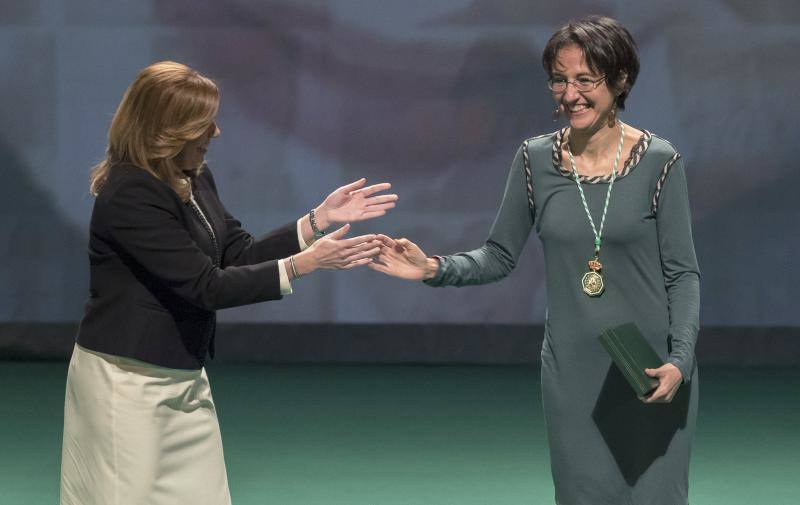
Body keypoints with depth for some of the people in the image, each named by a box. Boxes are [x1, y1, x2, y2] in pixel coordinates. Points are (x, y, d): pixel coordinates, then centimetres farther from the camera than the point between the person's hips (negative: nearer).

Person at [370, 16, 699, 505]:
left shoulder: (657, 161, -6)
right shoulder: (536, 159, 2)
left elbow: (683, 274, -4)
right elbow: (500, 257, 8)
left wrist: (680, 359, -15)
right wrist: (436, 268, -10)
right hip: (573, 371, 2)